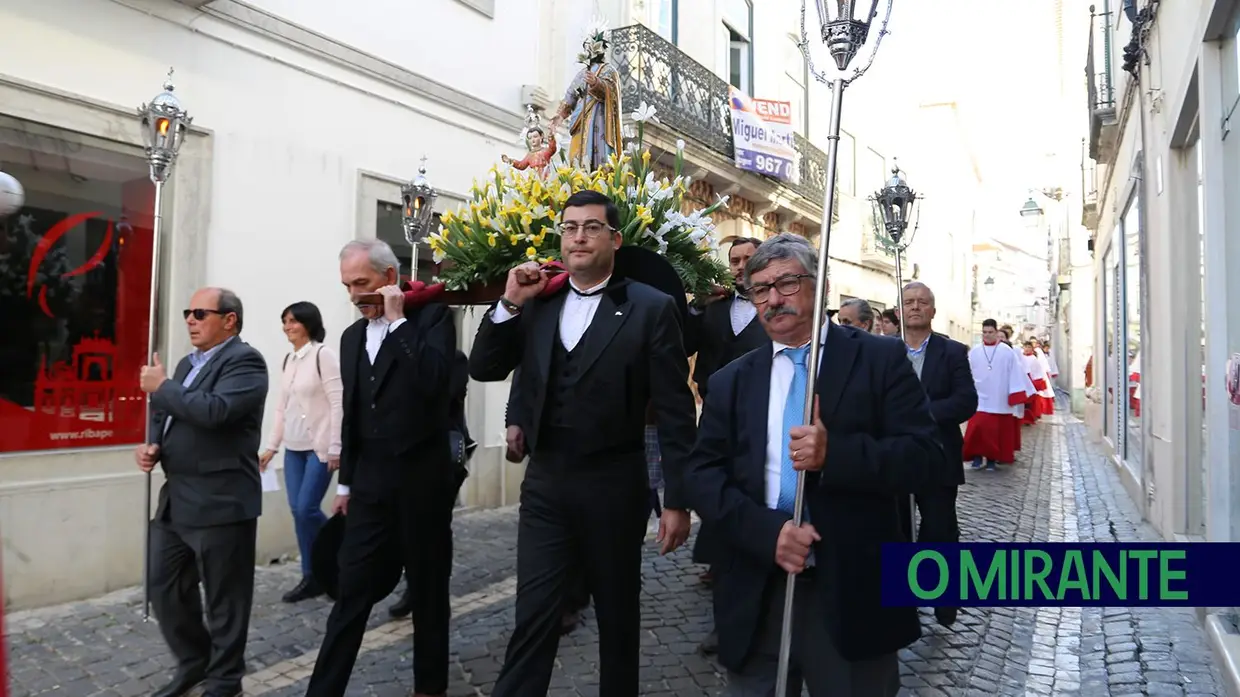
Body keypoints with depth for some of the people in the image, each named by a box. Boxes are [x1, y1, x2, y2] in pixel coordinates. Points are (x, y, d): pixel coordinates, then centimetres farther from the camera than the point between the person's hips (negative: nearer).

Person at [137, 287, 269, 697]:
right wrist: (153, 446, 2)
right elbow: (165, 416, 23)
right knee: (164, 589, 18)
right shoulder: (187, 364, 16)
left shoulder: (244, 361, -12)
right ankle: (193, 662, 37)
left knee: (224, 600, 4)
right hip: (175, 501, 9)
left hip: (221, 502, -9)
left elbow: (213, 411, -27)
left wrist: (161, 387, -14)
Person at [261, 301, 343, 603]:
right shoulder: (288, 360, 11)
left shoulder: (323, 355, -10)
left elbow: (338, 404, -14)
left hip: (319, 447, -7)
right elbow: (282, 407, 15)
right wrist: (272, 445, 13)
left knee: (307, 509, -9)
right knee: (297, 511, 6)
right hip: (293, 447, 7)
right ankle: (312, 577, 15)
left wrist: (335, 448, -17)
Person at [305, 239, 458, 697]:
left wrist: (397, 320, -20)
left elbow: (433, 381, -25)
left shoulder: (431, 316, -7)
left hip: (422, 478, -5)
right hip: (371, 481, 5)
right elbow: (352, 415, 17)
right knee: (351, 591, 6)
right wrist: (346, 482, 17)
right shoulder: (352, 336, 11)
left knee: (429, 588, 9)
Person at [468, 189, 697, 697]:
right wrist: (510, 303, -7)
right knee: (532, 616, 5)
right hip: (545, 484, 3)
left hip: (614, 487, -2)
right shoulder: (537, 303, 6)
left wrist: (678, 499, -9)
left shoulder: (651, 308, -7)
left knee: (617, 614, 16)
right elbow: (483, 369, 5)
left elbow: (675, 411, -8)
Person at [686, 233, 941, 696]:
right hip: (756, 597, 2)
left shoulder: (880, 359, 1)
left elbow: (925, 455, -7)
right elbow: (703, 475, 1)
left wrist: (834, 453, -22)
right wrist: (767, 532, -15)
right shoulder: (730, 382, 8)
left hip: (854, 594, -2)